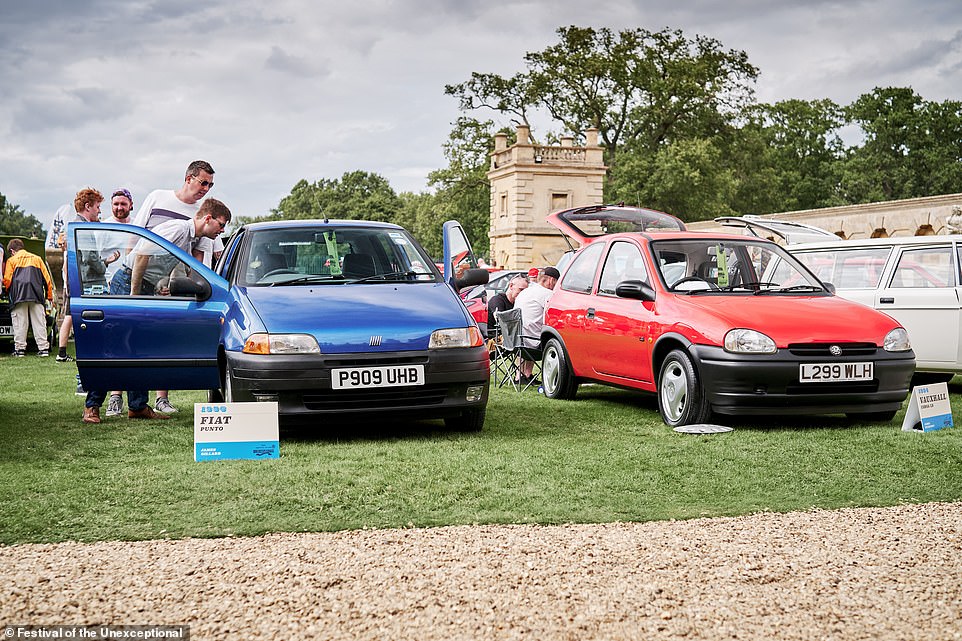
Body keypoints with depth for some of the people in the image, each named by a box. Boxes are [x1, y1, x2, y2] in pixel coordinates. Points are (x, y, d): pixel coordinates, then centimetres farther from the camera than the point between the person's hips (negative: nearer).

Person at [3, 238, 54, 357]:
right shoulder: (37, 258, 19)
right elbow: (47, 278, 15)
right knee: (39, 322, 2)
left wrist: (8, 293, 21)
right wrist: (49, 296, 19)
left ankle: (20, 348, -2)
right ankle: (43, 348, -3)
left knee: (20, 323, 0)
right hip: (37, 296, 3)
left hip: (19, 296, -3)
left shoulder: (11, 260, 9)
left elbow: (7, 280, 3)